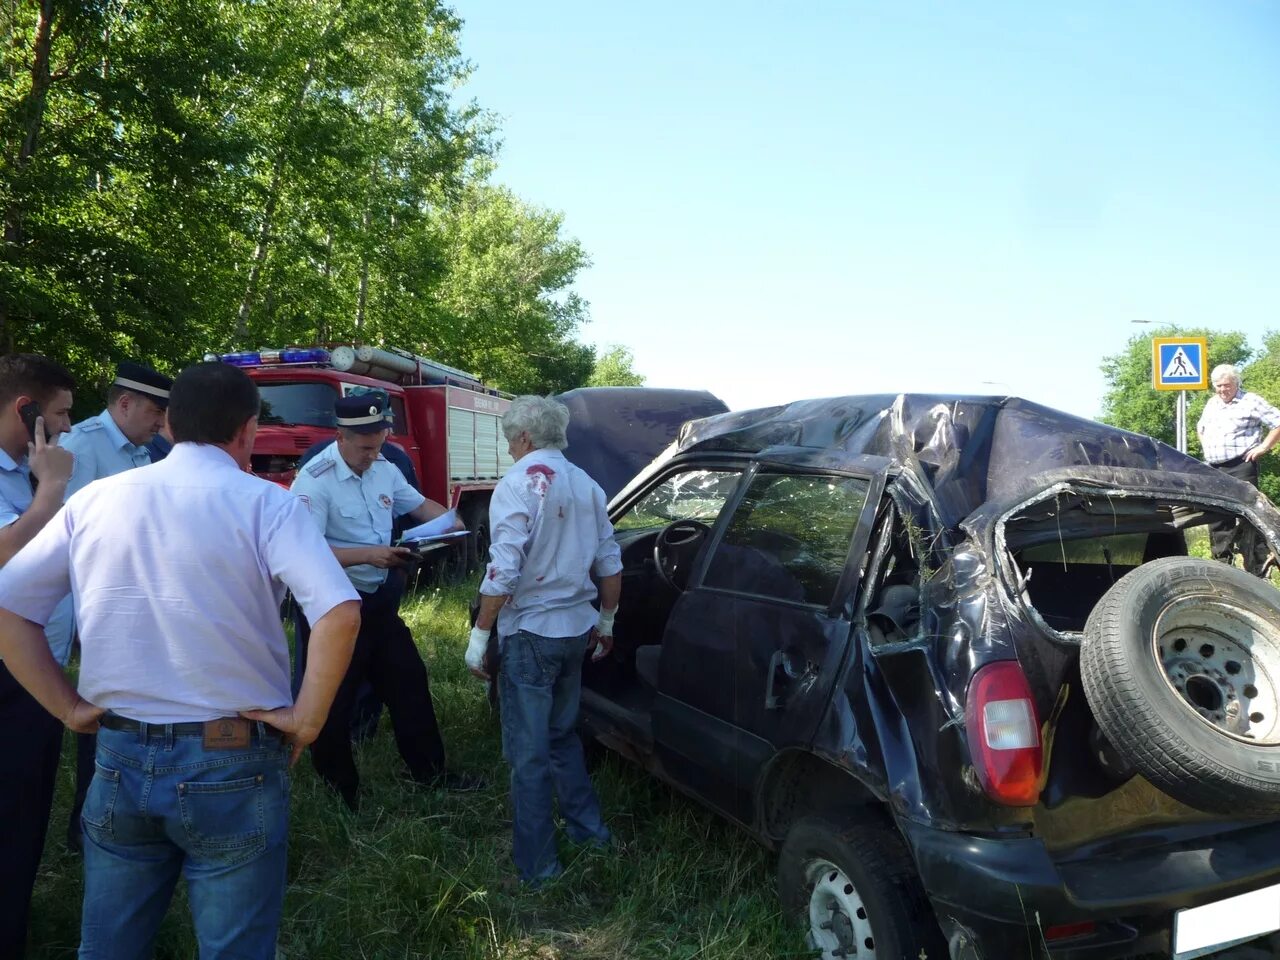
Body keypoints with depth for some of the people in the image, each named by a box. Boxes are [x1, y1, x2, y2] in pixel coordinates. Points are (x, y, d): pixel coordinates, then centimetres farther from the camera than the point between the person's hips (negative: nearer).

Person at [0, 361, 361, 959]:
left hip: (119, 759, 4)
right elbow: (339, 613, -23)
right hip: (230, 766, -4)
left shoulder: (95, 499, 3)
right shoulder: (263, 502, -11)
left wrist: (67, 707, 8)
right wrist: (306, 719, -12)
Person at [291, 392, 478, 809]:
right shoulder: (315, 481, -20)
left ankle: (430, 771, 31)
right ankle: (340, 792, 24)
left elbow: (420, 504, 18)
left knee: (409, 681, 15)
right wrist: (368, 555, -31)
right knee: (333, 701, 6)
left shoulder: (384, 470, 4)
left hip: (379, 598, 8)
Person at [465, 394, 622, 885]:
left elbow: (503, 572, -21)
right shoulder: (586, 485, 7)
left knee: (529, 753, 4)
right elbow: (610, 563, 12)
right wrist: (606, 620, 23)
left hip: (531, 633, -7)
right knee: (563, 735, 24)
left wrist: (479, 636, -13)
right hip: (575, 629, 7)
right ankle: (588, 828, 33)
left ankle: (536, 866, 14)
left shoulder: (519, 483, -15)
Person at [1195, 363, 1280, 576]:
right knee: (1217, 518, 8)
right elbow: (1200, 427, 34)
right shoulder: (1211, 404, 17)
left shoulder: (1251, 402, -2)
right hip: (1214, 469, 7)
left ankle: (1257, 570, -7)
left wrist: (1263, 447, -10)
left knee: (1248, 517, -9)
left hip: (1241, 467, -7)